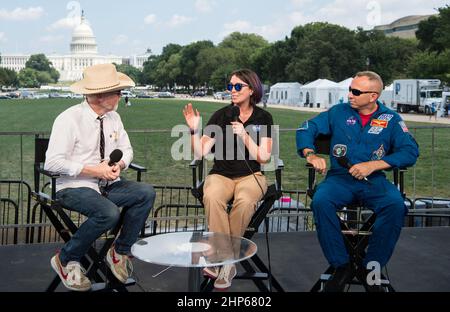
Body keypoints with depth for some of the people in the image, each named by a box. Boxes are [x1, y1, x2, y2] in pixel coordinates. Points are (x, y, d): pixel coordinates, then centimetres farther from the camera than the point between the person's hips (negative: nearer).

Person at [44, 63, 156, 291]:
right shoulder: (69, 119, -14)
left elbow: (126, 150, 15)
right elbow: (53, 163, -18)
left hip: (108, 185, 7)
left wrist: (119, 165, -10)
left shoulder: (113, 118, 7)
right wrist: (93, 170, -21)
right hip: (74, 187, -6)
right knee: (109, 213, -34)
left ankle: (120, 252, -3)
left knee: (146, 193, -18)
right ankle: (66, 259, -9)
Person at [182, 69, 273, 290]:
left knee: (244, 201, -37)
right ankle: (227, 262, -29)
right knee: (212, 197, -36)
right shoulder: (221, 116, 2)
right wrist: (194, 130, -18)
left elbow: (264, 157, -4)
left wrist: (244, 135, -13)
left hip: (251, 176, 0)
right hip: (221, 174, 1)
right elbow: (200, 153, -3)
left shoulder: (263, 118, 4)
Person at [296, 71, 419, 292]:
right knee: (321, 201, -32)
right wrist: (310, 155, -13)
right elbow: (306, 129, 8)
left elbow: (410, 151, -2)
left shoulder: (391, 119, 7)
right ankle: (341, 266, -18)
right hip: (339, 178, 1)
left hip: (375, 181, 0)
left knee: (395, 206, -32)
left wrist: (374, 165, -14)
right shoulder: (339, 112, 10)